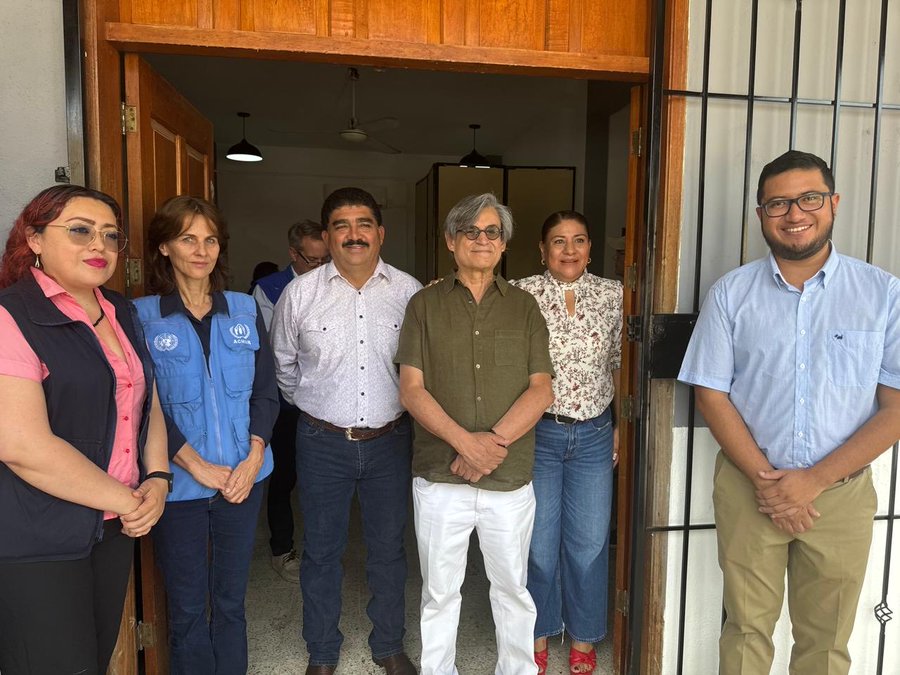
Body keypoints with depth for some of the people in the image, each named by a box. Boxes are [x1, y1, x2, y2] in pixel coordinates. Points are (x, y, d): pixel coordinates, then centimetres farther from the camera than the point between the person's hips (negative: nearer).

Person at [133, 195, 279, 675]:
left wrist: (253, 459, -8)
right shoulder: (141, 316, -4)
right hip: (179, 483, -2)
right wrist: (197, 466, -13)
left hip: (244, 478, 3)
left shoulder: (245, 310, 5)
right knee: (187, 608, 11)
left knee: (231, 599, 15)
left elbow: (266, 391, 4)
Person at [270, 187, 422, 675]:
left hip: (390, 440, 1)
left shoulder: (409, 292, -5)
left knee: (388, 549, 15)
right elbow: (281, 364, 10)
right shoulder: (299, 293, -5)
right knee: (321, 551, 14)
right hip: (323, 442, 0)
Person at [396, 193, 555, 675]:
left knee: (512, 588, 17)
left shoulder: (524, 307, 5)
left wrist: (494, 442, -16)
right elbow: (411, 389, -5)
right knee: (439, 591, 14)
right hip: (439, 477, 0)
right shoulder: (425, 305, 2)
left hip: (511, 477, 1)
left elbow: (541, 389, -2)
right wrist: (466, 442, -17)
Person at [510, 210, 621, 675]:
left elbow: (619, 363, 9)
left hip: (594, 435, 2)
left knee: (589, 543, 11)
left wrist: (622, 423, 9)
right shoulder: (520, 294, -7)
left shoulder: (612, 295, 2)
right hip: (537, 433, -2)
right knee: (538, 543, 11)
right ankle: (538, 635, 34)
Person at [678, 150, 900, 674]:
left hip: (842, 493, 1)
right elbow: (712, 395, -3)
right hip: (749, 486, 0)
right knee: (748, 630, 15)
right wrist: (764, 479, -10)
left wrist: (814, 480, -13)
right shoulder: (731, 293, -2)